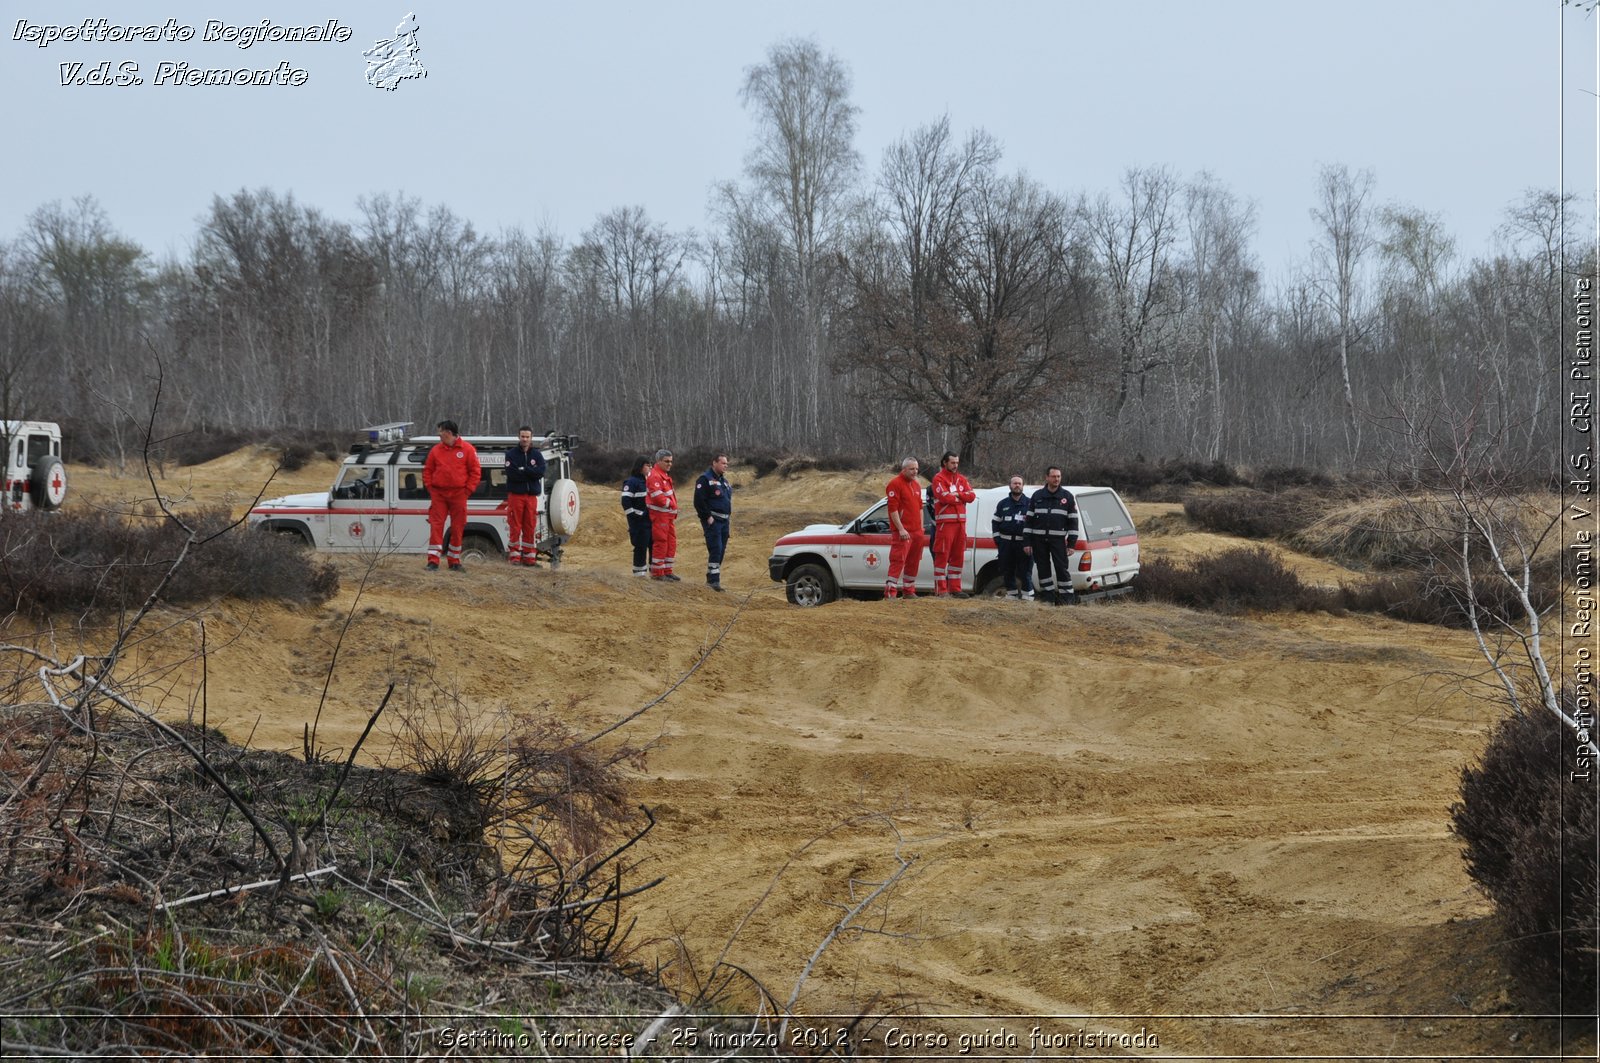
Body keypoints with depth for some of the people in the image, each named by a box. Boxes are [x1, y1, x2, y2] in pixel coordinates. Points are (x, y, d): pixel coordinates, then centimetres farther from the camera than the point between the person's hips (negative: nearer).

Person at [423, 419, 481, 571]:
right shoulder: (436, 450, 8)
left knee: (457, 528, 5)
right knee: (436, 526, -7)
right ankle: (433, 561, -9)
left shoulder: (467, 449, 0)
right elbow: (427, 470, 13)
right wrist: (429, 487, 0)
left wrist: (468, 489, -6)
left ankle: (455, 561, 15)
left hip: (458, 494, -1)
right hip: (438, 494, 1)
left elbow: (475, 471, 0)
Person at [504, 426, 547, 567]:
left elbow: (540, 472, -7)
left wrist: (523, 470, -13)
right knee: (515, 527, -2)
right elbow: (511, 473, -13)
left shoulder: (537, 455, 8)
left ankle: (529, 557, 8)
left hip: (531, 495, 2)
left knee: (530, 527, 4)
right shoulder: (511, 454, 1)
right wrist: (530, 473, -10)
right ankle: (515, 556, 2)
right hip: (515, 494, -2)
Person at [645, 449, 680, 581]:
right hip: (659, 514, -10)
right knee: (660, 542, -8)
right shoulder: (654, 476, -14)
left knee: (671, 542, 12)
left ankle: (667, 571, 19)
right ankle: (657, 573, -3)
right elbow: (657, 496, -23)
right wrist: (670, 504, -12)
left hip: (669, 514, 10)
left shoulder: (665, 475, 19)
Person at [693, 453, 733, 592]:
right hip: (712, 521, -9)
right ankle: (713, 580, -16)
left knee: (721, 551, 9)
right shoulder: (705, 479, -8)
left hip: (724, 521, 9)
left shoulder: (724, 481, 20)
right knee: (715, 549, -15)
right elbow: (699, 500, -16)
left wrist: (729, 517, 16)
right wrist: (707, 517, -18)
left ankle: (712, 580, 15)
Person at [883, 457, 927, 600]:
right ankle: (891, 592, -14)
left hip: (916, 532, 8)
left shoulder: (916, 485, 17)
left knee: (913, 562, 13)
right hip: (903, 532, -8)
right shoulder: (895, 484, -9)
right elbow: (893, 509, -14)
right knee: (898, 561, -12)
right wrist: (901, 529, -18)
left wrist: (921, 528, 16)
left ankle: (909, 591, 22)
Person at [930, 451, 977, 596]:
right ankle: (941, 589, -6)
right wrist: (962, 497, -3)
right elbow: (945, 497, -17)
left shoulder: (961, 479, 16)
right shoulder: (939, 479, -3)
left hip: (960, 522, 7)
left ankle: (955, 588, 16)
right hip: (945, 522, -7)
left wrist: (957, 494, -11)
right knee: (942, 556, -7)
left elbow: (972, 495, 3)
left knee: (958, 556, 10)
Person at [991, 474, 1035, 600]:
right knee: (1007, 571, 5)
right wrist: (997, 538, 6)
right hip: (1006, 542, 3)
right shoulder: (1003, 504, 14)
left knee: (1025, 570, -6)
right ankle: (1011, 593, 14)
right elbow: (995, 522, 18)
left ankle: (1027, 594, 0)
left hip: (1023, 542, -3)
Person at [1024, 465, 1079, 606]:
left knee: (1062, 568, -6)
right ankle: (1048, 597, 12)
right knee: (1043, 568, 5)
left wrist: (1071, 543, -2)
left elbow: (1073, 521, 5)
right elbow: (1029, 519, 9)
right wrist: (1027, 542, 3)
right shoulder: (1037, 496, 9)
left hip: (1058, 539, -2)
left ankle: (1067, 598, -1)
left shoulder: (1067, 496, 6)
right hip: (1039, 540, 2)